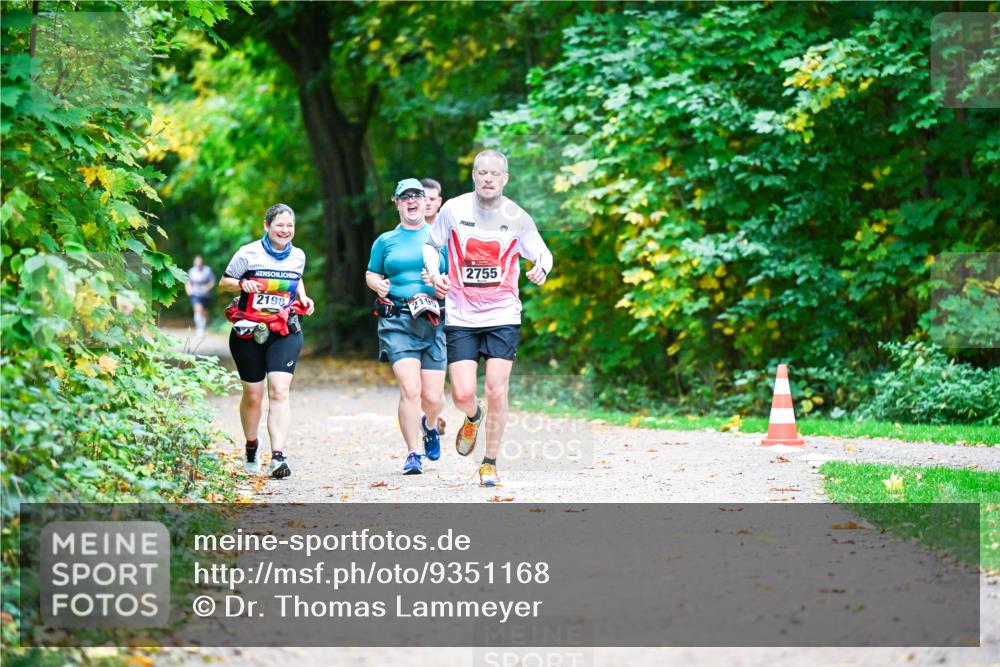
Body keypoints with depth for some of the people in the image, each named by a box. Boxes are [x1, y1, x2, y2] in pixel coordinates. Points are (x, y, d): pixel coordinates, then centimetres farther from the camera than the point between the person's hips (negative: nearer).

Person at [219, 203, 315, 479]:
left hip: (284, 333, 1)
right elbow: (224, 283, 3)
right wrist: (242, 284, -18)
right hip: (248, 333, -1)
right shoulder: (249, 253, -6)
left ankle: (278, 456, -22)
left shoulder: (298, 256, 5)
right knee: (253, 395, 5)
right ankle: (251, 447, 32)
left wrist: (303, 298, 6)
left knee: (279, 391, -15)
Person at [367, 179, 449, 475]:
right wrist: (378, 284, -4)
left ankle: (431, 424, 36)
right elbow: (371, 274, 18)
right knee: (410, 389, -17)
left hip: (434, 322, 1)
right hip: (397, 322, -1)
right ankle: (413, 455, -2)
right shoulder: (385, 241, 12)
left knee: (433, 397, -2)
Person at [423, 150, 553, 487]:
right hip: (461, 316, 0)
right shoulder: (454, 209, -3)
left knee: (497, 391, -8)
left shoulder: (517, 218, -4)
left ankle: (490, 462, 9)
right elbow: (430, 244, 11)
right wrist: (435, 274, -7)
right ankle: (473, 418, 31)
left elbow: (543, 253, 4)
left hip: (503, 316, 0)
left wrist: (541, 270, -19)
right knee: (463, 394, -8)